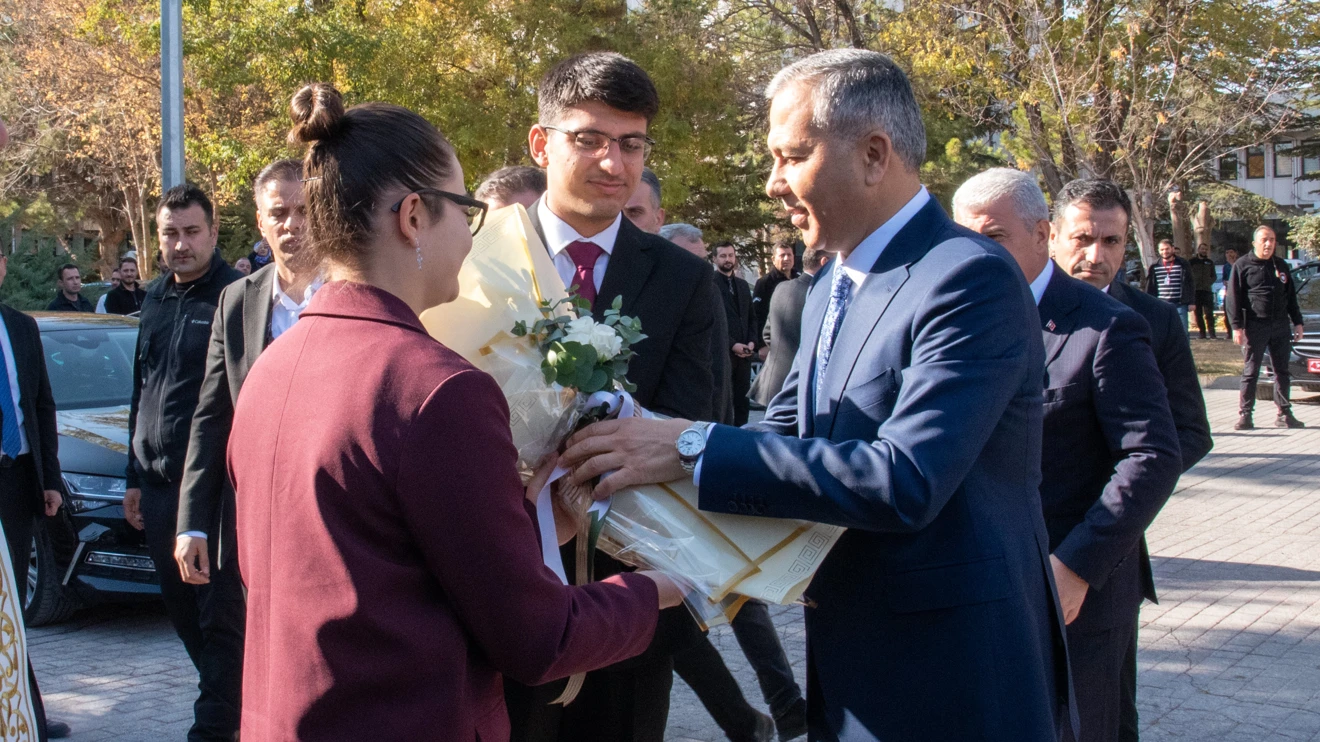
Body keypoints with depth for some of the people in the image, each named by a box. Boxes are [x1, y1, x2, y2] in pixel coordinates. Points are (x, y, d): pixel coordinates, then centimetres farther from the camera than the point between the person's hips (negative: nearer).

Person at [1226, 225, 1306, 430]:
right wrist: (1237, 326, -11)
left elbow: (1291, 296, 20)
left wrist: (1297, 322, 14)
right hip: (1255, 326, -5)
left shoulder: (1281, 265, 15)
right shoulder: (1242, 265, 0)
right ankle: (1245, 415, 0)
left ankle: (1284, 415, 14)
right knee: (1250, 372, -2)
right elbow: (1233, 298, -4)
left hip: (1281, 326, 5)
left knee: (1282, 371, 8)